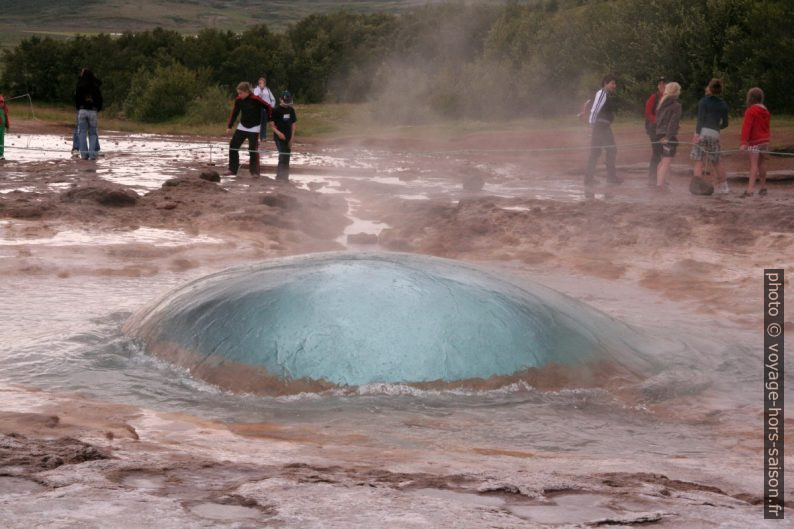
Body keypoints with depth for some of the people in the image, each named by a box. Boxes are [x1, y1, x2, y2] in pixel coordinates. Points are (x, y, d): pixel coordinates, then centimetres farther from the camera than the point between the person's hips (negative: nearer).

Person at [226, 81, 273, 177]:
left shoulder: (255, 100, -21)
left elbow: (269, 108, -16)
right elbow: (234, 113, 5)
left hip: (254, 128, -5)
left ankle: (255, 172, 4)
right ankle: (232, 169, 8)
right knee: (233, 146, -1)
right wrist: (229, 126, 2)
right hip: (242, 127, 5)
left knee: (253, 149, -7)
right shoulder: (238, 100, -4)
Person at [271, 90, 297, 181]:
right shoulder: (276, 110, -7)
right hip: (279, 136, -5)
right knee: (283, 155, -15)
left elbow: (293, 123, 12)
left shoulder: (291, 110, 7)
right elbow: (272, 124, -8)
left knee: (287, 156, 6)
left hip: (288, 137, 5)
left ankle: (285, 175, 14)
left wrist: (292, 136, 4)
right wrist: (278, 133, -22)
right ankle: (280, 174, -11)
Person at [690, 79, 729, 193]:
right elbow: (725, 123, 14)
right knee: (716, 162, 17)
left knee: (698, 161, -4)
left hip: (703, 132, -5)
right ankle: (723, 187, 19)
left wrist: (697, 133, -16)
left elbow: (701, 118, -12)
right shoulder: (723, 104, 11)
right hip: (715, 134, 5)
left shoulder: (704, 101, -2)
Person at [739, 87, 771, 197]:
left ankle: (750, 188, -20)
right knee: (762, 162, 16)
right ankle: (763, 187, 22)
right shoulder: (765, 111, 12)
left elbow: (746, 126, -19)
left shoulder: (750, 111, -13)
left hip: (755, 141, -8)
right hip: (764, 141, 8)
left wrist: (744, 142, -23)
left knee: (753, 164, -13)